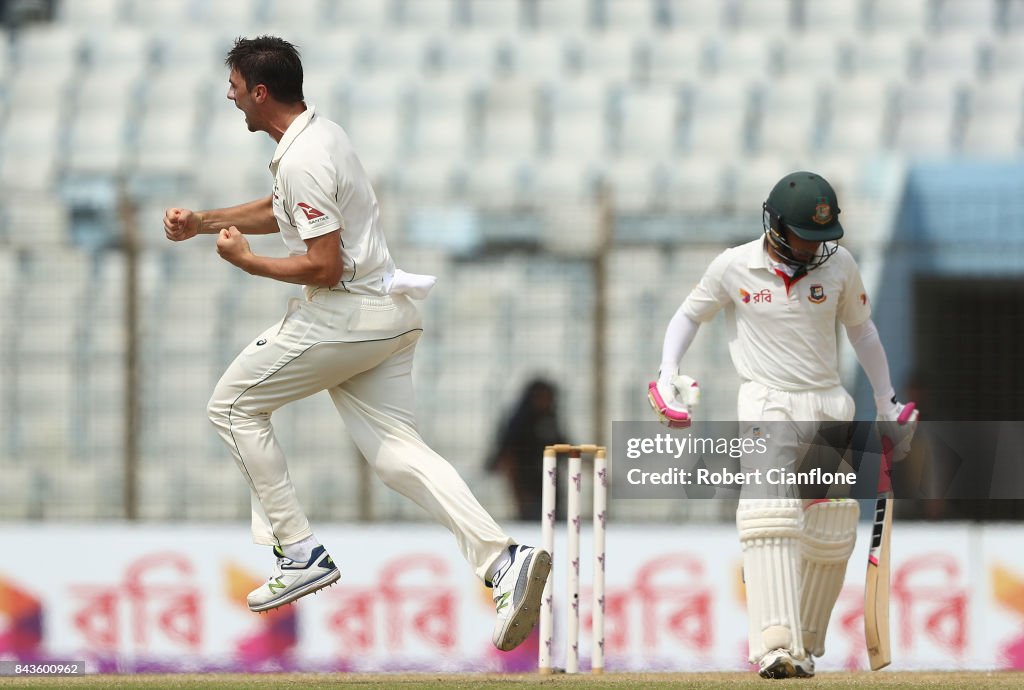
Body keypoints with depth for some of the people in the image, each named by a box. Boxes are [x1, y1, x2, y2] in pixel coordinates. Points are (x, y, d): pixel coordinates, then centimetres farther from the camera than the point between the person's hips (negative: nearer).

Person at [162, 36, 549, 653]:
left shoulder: (304, 159, -17)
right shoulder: (321, 133, 16)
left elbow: (322, 266, -20)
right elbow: (280, 211, 34)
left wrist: (246, 261, -8)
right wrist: (202, 223, 27)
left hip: (343, 317, -9)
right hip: (387, 316, 9)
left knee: (235, 404, 7)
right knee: (397, 448, 1)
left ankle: (301, 554, 3)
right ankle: (503, 560, -19)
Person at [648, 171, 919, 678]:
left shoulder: (839, 264, 2)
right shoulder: (734, 267, -4)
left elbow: (861, 330, 16)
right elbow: (689, 315, 10)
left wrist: (887, 404, 20)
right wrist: (668, 373, -6)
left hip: (829, 407, 4)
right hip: (766, 404, -4)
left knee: (832, 533, -1)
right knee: (770, 517, -23)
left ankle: (804, 645, 15)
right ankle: (775, 646, -34)